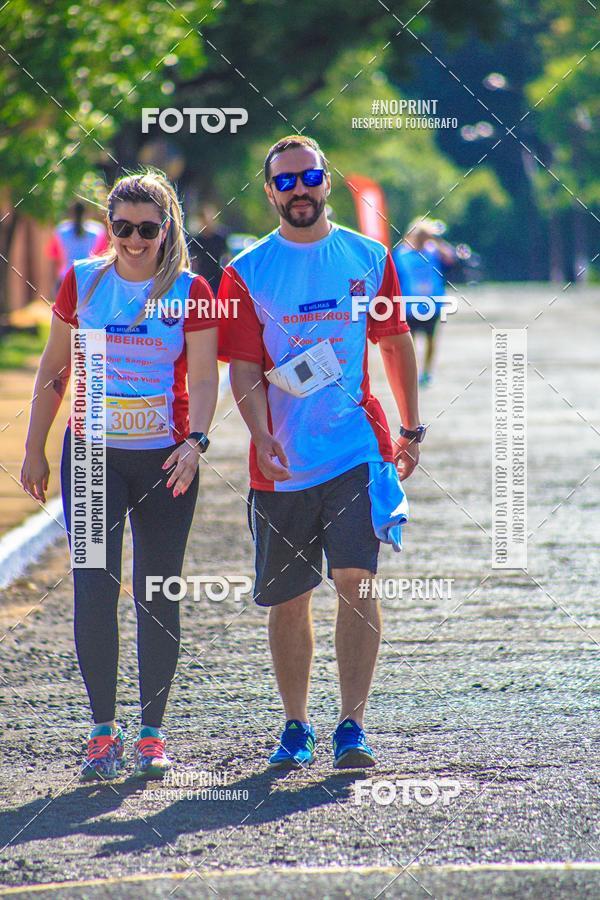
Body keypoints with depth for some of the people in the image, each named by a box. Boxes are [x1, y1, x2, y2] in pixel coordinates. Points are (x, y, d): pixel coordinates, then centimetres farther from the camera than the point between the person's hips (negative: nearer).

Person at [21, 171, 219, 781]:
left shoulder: (191, 292, -2)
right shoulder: (82, 283, 4)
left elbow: (202, 379, -8)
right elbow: (54, 370, 11)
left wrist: (194, 441, -24)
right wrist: (34, 449, 8)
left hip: (166, 459, -1)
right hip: (92, 455, 1)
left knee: (158, 597, 3)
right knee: (94, 591, -8)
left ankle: (152, 734, 12)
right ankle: (103, 731, 1)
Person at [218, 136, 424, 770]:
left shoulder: (368, 259, 6)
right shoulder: (247, 273, 1)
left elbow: (396, 344, 17)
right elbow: (244, 369, -5)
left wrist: (411, 428, 17)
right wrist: (262, 437, -20)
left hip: (357, 450, 0)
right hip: (281, 461, 0)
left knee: (355, 580, -14)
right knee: (288, 599, 7)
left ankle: (352, 725, -11)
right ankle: (295, 728, 21)